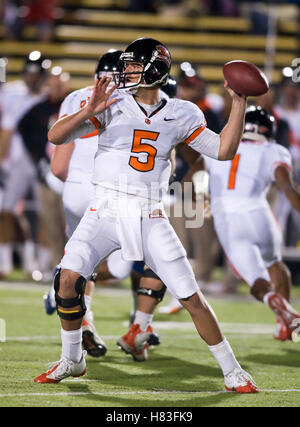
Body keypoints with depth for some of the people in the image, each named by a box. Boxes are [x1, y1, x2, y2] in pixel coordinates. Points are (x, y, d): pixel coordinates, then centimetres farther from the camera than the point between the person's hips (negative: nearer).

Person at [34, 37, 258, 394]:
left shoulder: (180, 115, 6)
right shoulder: (111, 104, 1)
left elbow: (223, 150, 6)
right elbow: (56, 136, -6)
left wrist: (239, 103, -1)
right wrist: (89, 112, -23)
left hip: (149, 217, 0)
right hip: (105, 211, 0)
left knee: (191, 298, -3)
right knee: (68, 278, -18)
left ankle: (232, 372, 11)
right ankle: (72, 360, 4)